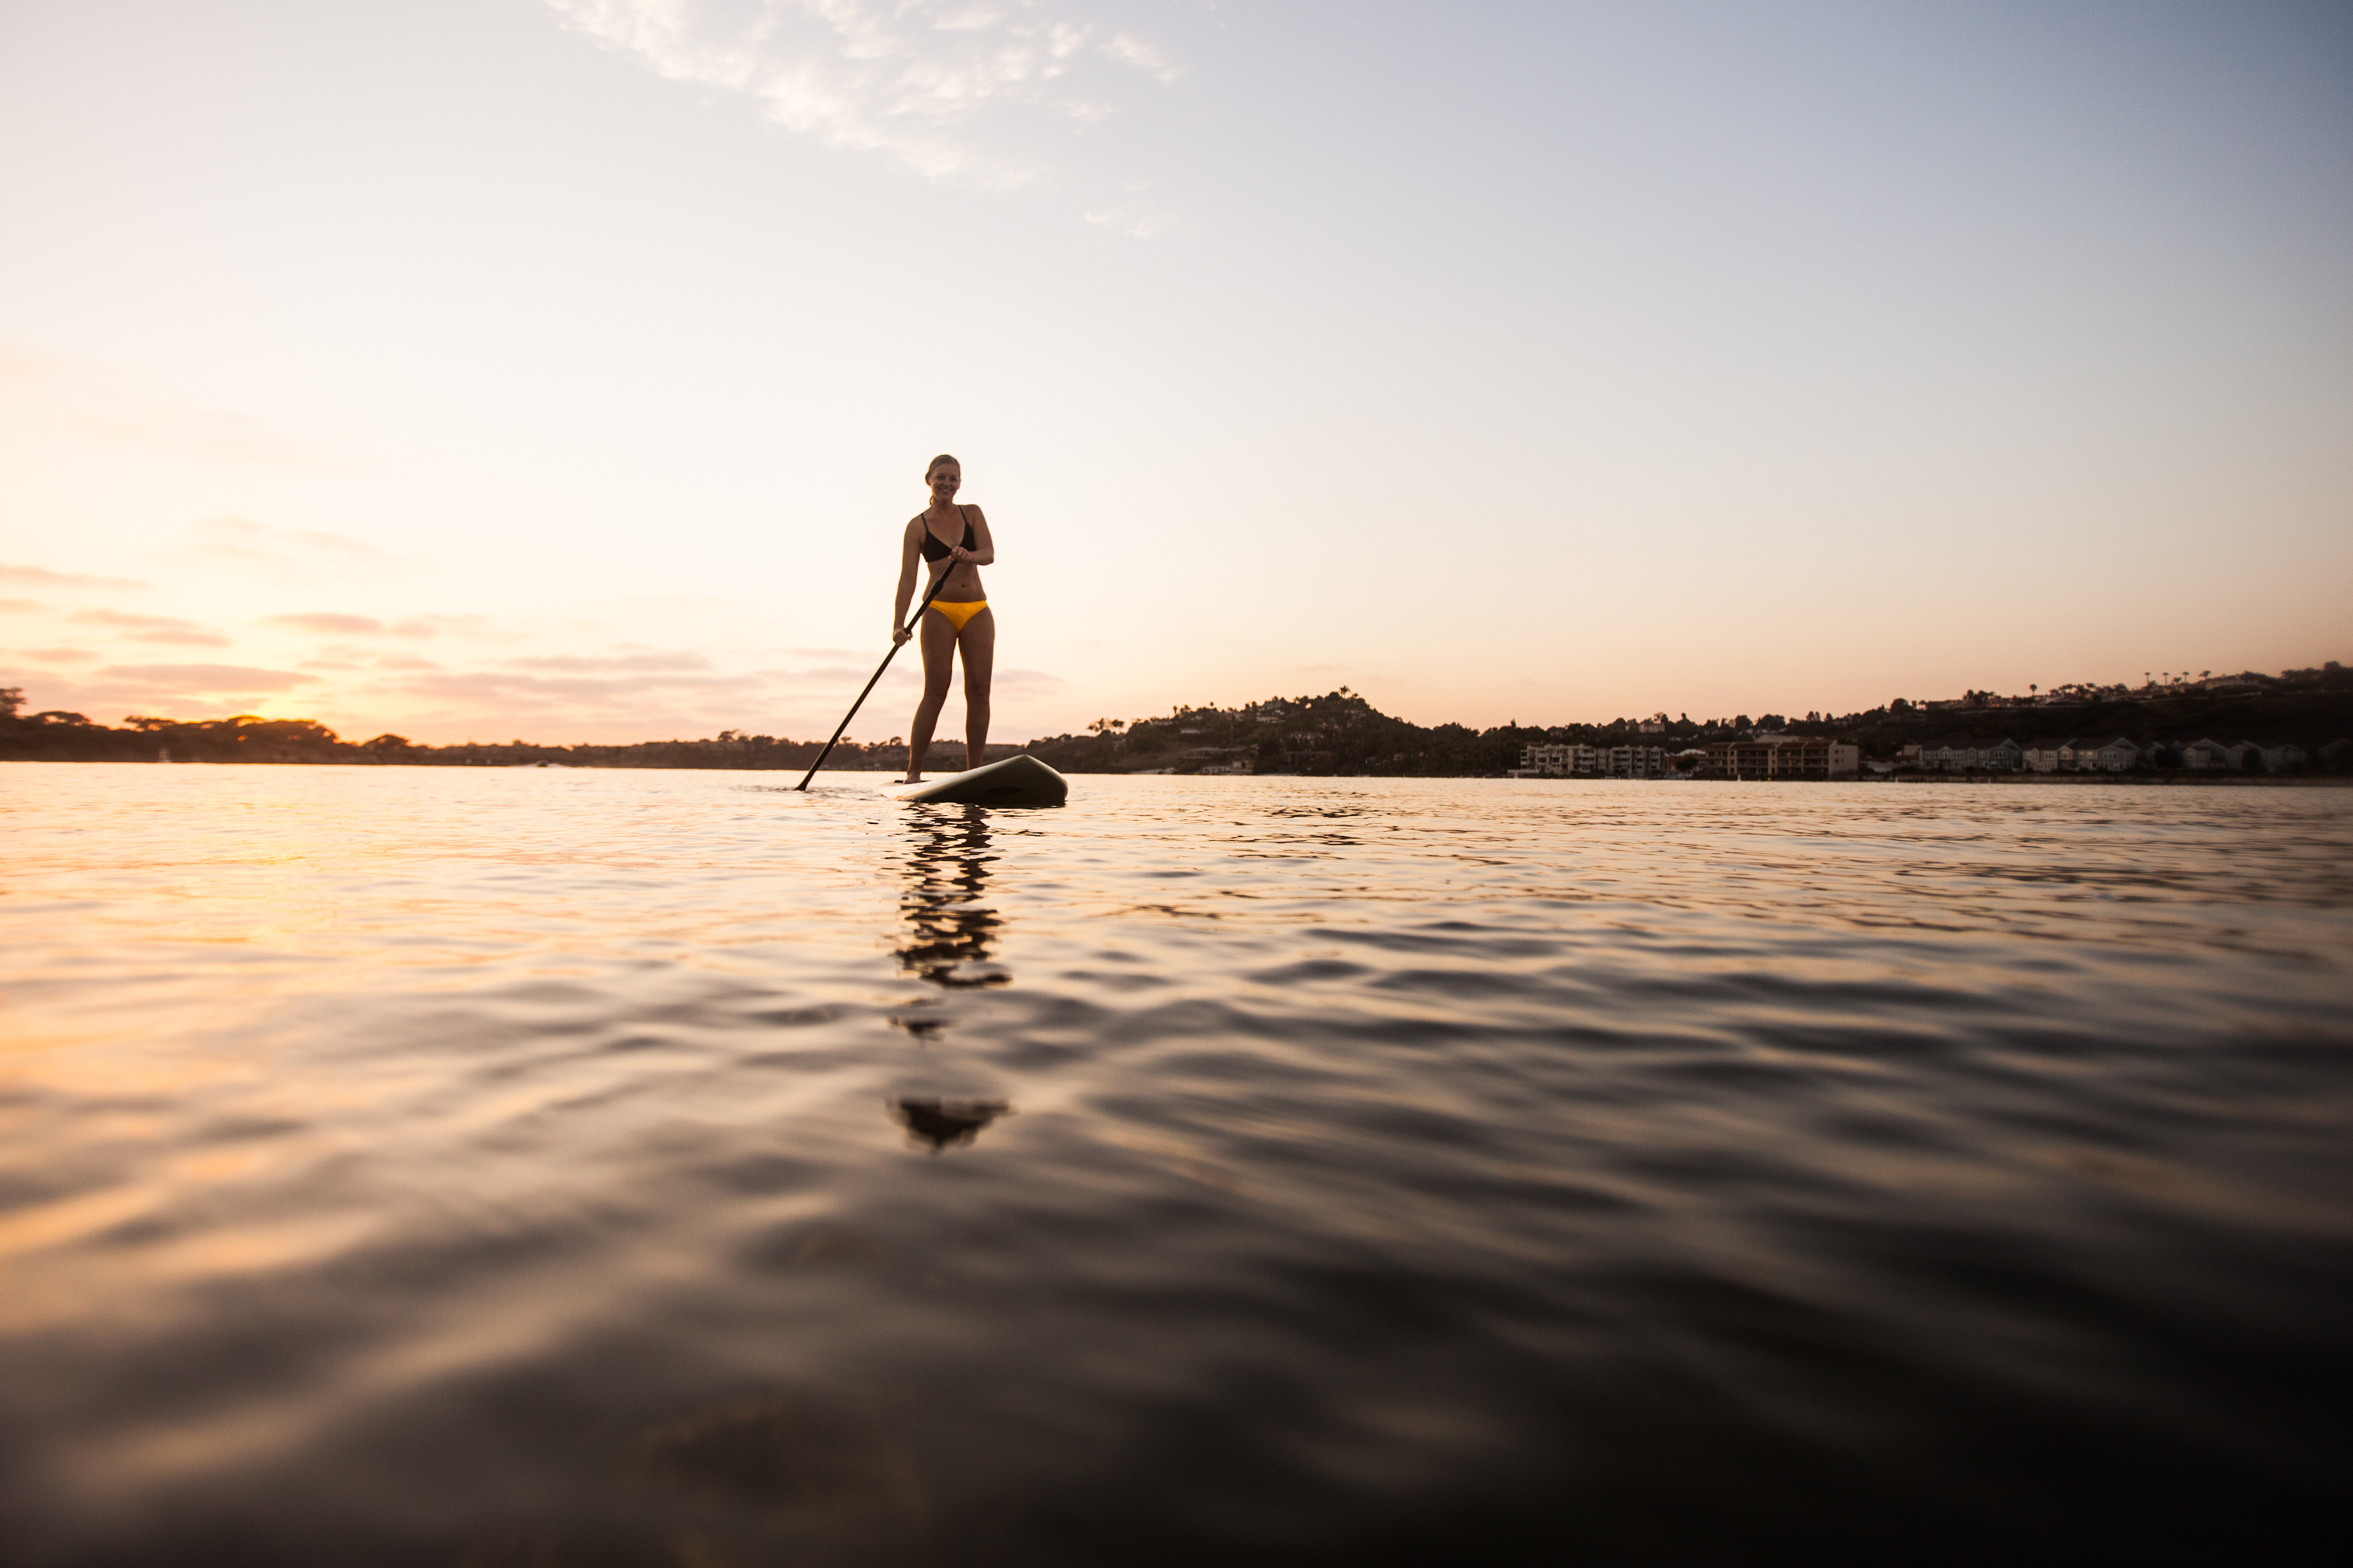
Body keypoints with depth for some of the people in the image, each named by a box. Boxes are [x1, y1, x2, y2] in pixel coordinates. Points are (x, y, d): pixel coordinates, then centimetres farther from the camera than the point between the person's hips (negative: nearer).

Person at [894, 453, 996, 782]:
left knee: (979, 690, -3)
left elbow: (989, 554, -4)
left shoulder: (973, 514, 11)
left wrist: (968, 556, -27)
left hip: (977, 612, 3)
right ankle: (913, 772, -6)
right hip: (939, 611, -3)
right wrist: (899, 624, -16)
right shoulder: (918, 526, 3)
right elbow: (907, 577, -5)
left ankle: (974, 773, 1)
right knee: (935, 692, -11)